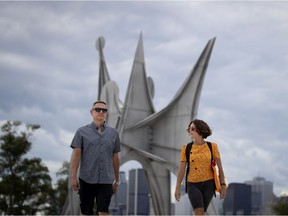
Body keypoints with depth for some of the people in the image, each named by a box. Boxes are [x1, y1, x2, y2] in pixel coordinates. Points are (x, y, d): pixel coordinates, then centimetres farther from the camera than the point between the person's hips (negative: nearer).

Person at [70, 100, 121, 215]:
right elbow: (76, 154, -2)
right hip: (86, 179, -1)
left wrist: (117, 180, 14)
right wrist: (73, 176, -11)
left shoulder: (113, 133, 11)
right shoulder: (82, 131, 4)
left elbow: (115, 158, 14)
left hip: (106, 180, 1)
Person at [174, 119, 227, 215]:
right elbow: (181, 169, 2)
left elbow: (220, 167, 0)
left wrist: (223, 185, -5)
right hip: (193, 185, -1)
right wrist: (177, 188, 0)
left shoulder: (212, 146, -2)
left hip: (208, 184, 1)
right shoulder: (186, 148, 0)